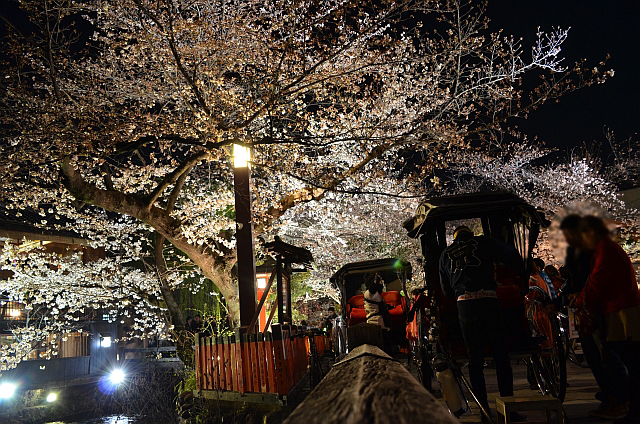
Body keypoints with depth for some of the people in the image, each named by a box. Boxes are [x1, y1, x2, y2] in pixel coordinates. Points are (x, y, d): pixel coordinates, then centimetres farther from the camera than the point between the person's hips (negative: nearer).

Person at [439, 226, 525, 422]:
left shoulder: (445, 254, 16)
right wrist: (519, 270, 20)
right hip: (488, 302, -2)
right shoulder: (482, 242, 8)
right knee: (501, 356, 7)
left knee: (475, 360, 10)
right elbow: (513, 255, 1)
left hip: (464, 307, 2)